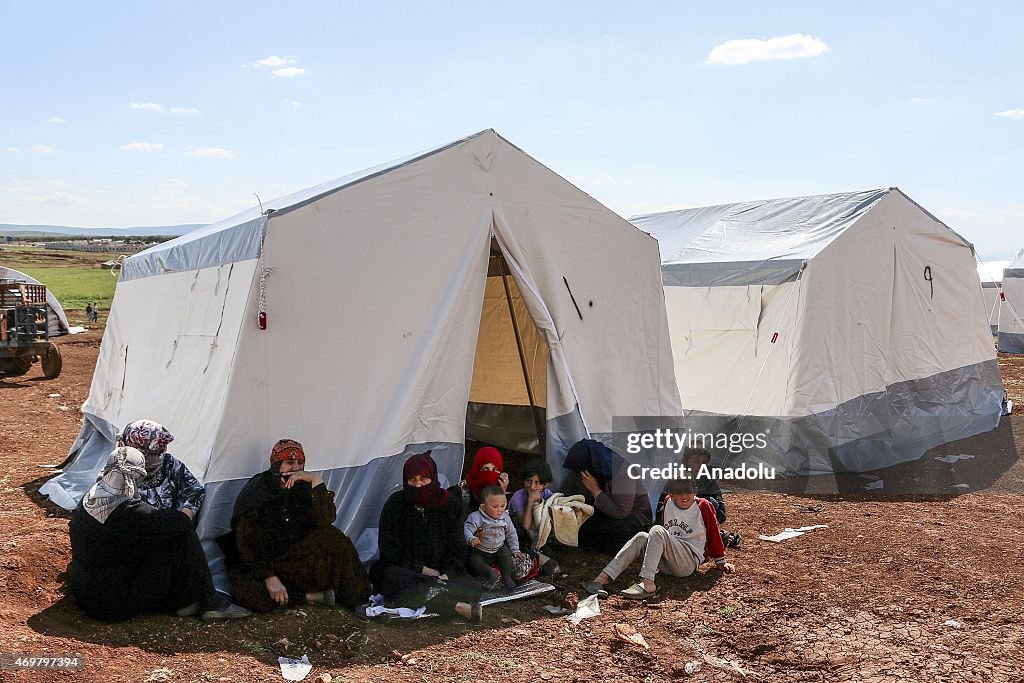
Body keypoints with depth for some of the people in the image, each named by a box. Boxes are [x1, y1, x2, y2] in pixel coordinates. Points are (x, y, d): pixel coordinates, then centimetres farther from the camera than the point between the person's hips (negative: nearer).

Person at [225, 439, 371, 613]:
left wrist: (316, 481, -27)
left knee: (333, 539, -27)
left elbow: (325, 520, -19)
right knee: (245, 591, -35)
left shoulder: (304, 487, -2)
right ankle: (313, 596, -24)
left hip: (301, 556, 2)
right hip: (263, 560, -2)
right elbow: (248, 543, -16)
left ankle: (357, 598, -19)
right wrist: (270, 577, -27)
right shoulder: (255, 492, -11)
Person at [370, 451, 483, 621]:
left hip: (441, 573, 1)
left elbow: (458, 549, 2)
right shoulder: (395, 504, -2)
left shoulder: (450, 504, 1)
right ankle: (459, 607, -34)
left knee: (472, 588, -25)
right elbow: (388, 549, -3)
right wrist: (422, 569, -11)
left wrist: (446, 574, -18)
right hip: (404, 571, -1)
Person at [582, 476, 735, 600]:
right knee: (642, 537, -22)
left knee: (657, 530, -27)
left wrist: (720, 562, 16)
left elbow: (713, 534, 7)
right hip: (665, 564, 5)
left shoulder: (704, 506, -2)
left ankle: (647, 583, -46)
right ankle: (603, 578, -36)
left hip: (689, 562, -5)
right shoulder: (668, 502, 10)